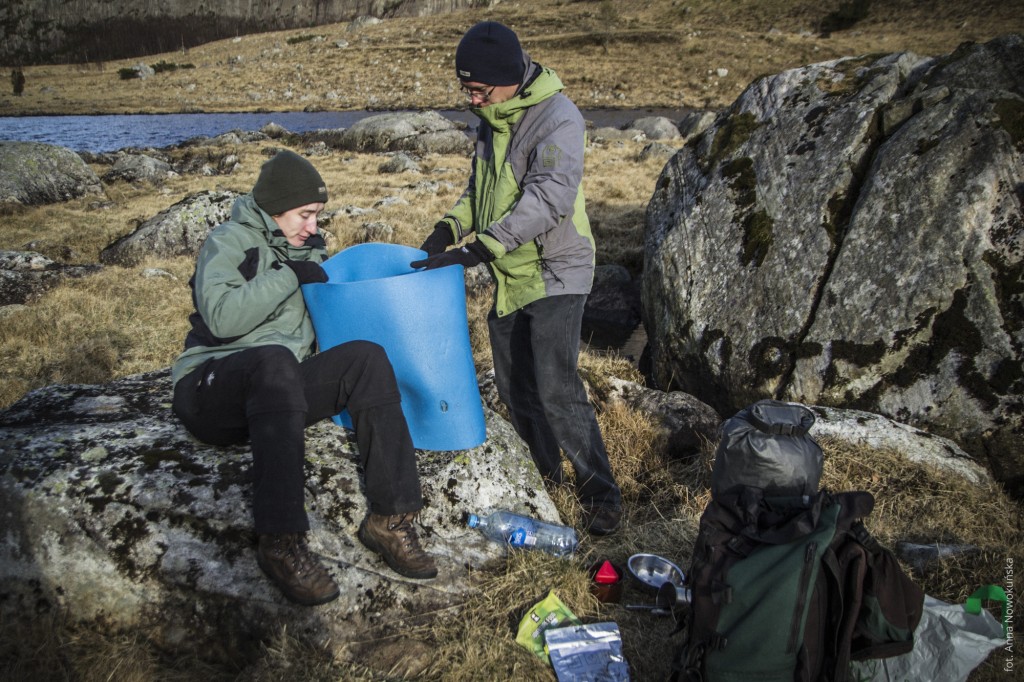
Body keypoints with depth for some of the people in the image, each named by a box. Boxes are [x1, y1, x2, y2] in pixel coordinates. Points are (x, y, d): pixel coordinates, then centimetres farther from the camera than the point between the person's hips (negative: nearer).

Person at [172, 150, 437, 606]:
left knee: (367, 358, -20)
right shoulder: (229, 242, -2)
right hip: (212, 390, -5)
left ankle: (390, 518, -25)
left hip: (280, 390, 6)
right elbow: (221, 317, -19)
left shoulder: (309, 250, 17)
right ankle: (280, 542, -43)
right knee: (273, 359, -39)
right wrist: (288, 275, -18)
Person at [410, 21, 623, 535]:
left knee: (556, 390, -14)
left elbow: (550, 198, -29)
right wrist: (449, 229, 0)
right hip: (509, 278, 9)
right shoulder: (493, 119, 8)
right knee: (514, 389, 14)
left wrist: (478, 249, -34)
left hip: (554, 275, -8)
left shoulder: (557, 118, -18)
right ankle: (546, 476, 32)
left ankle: (601, 493, 3)